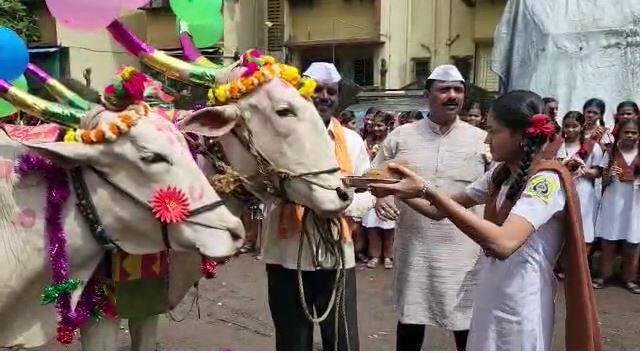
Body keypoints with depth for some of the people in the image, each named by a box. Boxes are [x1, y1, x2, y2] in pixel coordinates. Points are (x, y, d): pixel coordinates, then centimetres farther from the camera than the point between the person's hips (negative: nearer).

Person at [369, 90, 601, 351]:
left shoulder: (546, 180, -20)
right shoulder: (500, 175, 5)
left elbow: (502, 243, -36)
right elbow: (440, 210, 9)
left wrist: (428, 190, -38)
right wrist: (400, 190, -9)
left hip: (519, 309, -7)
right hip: (490, 299, 7)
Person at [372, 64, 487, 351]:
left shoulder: (481, 140, 1)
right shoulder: (400, 136, 3)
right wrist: (380, 197, -11)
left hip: (464, 250, -1)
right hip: (413, 246, 1)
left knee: (468, 322, 9)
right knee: (410, 319, 14)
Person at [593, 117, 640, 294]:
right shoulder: (611, 152, 1)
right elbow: (604, 181, 2)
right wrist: (609, 175, -18)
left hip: (635, 202, 1)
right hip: (613, 201, 0)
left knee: (632, 243, 6)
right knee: (608, 241, 4)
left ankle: (628, 278, 20)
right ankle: (603, 276, 17)